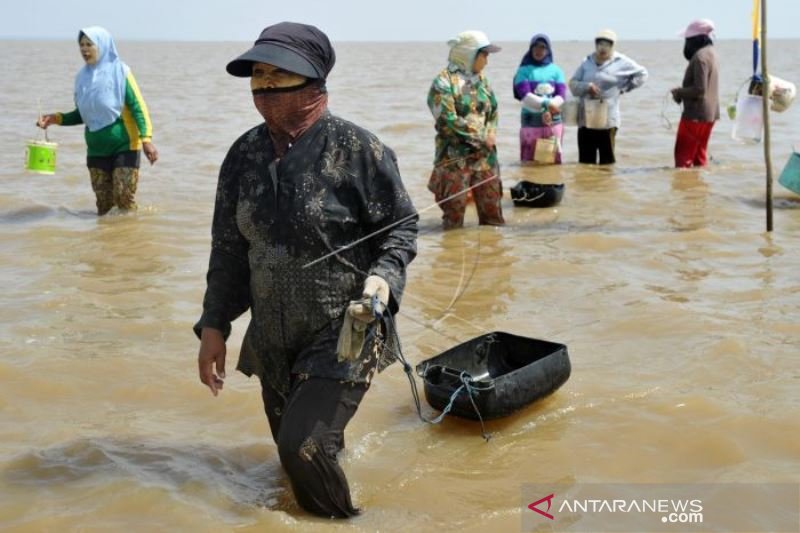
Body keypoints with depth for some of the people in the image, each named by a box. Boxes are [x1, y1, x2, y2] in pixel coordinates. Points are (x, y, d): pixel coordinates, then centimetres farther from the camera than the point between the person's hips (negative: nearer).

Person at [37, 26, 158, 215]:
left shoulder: (120, 72, -7)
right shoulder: (83, 77, 8)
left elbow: (138, 107, -12)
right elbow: (82, 114, 17)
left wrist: (146, 138, -25)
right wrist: (57, 118, 2)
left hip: (125, 147, -5)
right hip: (96, 150, 5)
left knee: (124, 198, -10)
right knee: (103, 204, 6)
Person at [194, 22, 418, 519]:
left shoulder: (356, 148, -13)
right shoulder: (246, 153, 2)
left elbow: (402, 226, -5)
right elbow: (229, 248, 9)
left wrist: (382, 279, -23)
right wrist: (214, 325, 8)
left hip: (344, 337, -5)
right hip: (272, 343, 6)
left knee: (304, 447, -15)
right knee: (296, 455, 16)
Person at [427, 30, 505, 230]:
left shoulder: (481, 78, 14)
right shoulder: (444, 82, -9)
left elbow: (493, 110, 19)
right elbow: (448, 120, -16)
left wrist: (491, 134, -2)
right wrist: (480, 138, -12)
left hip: (484, 154, 7)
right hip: (454, 155, -6)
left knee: (491, 204, 10)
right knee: (454, 207, -2)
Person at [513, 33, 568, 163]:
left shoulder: (556, 70, 9)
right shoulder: (524, 71, 2)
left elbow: (561, 95, 0)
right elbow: (525, 96, -10)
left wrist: (549, 111, -18)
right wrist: (546, 103, -23)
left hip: (553, 121, 3)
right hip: (531, 122, -2)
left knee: (553, 160, 5)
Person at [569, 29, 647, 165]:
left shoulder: (621, 62, 1)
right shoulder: (587, 62, 9)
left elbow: (642, 74, 10)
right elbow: (573, 83, 5)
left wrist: (624, 88, 2)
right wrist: (587, 86, -14)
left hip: (607, 120, -3)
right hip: (586, 119, 3)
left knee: (607, 160, 0)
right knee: (585, 160, 5)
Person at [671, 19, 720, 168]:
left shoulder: (700, 57, -18)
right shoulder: (711, 54, 14)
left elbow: (699, 89, -24)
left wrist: (679, 92, -9)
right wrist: (682, 91, 8)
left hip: (696, 115, -10)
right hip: (710, 113, 10)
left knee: (683, 155, -5)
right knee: (699, 155, 15)